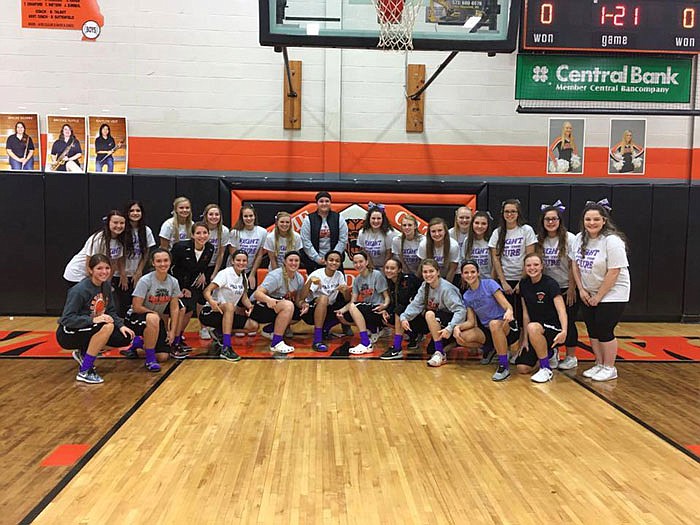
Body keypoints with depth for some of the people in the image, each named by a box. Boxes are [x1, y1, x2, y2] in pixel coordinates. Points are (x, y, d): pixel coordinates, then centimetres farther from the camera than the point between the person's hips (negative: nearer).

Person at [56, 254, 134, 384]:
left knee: (125, 338, -7)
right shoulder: (79, 290, -22)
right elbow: (67, 319, -25)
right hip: (68, 334, -8)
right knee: (107, 326, -33)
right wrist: (93, 320, -35)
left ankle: (84, 353, 12)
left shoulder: (106, 286, 0)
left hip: (90, 332, 8)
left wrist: (121, 325, -10)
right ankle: (84, 372, -21)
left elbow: (111, 311, 7)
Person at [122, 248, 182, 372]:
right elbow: (136, 307, -20)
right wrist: (155, 313, -13)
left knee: (163, 357, -1)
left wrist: (172, 331, -6)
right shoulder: (145, 281, -21)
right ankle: (150, 359, -23)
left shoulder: (173, 282, -7)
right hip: (135, 318, -5)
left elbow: (174, 308, -2)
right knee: (153, 319, -41)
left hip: (157, 319, 5)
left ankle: (138, 344, 28)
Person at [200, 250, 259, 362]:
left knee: (254, 326, -8)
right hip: (210, 312, -7)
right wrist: (211, 301, -43)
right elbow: (207, 291, -21)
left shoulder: (243, 277, 7)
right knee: (229, 306, -39)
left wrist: (249, 306, -14)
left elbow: (244, 298, 9)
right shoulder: (225, 273, -14)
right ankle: (226, 348, -41)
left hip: (228, 314, 7)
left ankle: (221, 333, 10)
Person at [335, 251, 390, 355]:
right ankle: (374, 330, 9)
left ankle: (366, 344, -31)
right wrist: (342, 310, -16)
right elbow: (353, 301, 2)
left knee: (353, 307, -28)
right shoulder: (357, 279, 9)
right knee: (342, 317, -5)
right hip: (366, 310, 8)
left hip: (377, 311, -8)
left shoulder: (377, 275, -9)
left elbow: (387, 296, -9)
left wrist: (385, 305, -31)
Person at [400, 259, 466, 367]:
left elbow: (461, 310, -27)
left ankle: (440, 354, -22)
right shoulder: (424, 286, 0)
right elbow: (415, 304, -9)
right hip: (434, 322, 8)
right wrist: (404, 317, -27)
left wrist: (450, 328, -40)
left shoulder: (446, 288, -21)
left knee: (429, 314, -32)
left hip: (449, 321, -8)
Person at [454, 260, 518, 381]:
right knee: (461, 338, -20)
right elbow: (471, 322, 5)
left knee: (494, 324, -40)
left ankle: (504, 366, -27)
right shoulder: (466, 296, 6)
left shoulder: (489, 284, -9)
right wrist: (458, 327, -14)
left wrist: (509, 312, -40)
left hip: (505, 326, -5)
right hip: (486, 330, 5)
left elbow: (508, 306, -16)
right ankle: (489, 348, 10)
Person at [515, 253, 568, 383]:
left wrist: (564, 331, -43)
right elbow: (525, 313, 6)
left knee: (533, 327, -39)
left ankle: (546, 370, -19)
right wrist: (525, 339, 3)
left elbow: (561, 311, -24)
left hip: (554, 329, -6)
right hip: (536, 334, 6)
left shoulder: (550, 284, -14)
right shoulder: (524, 284, 2)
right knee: (522, 368, -9)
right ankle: (549, 354, 22)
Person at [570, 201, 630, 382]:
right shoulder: (579, 239, 2)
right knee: (592, 330, 10)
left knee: (605, 331, -4)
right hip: (588, 294, 7)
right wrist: (581, 290, 1)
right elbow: (575, 265, 8)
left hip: (611, 294, -7)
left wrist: (599, 296, -16)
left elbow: (614, 272, -21)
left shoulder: (612, 241, -19)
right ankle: (599, 365, 25)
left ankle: (609, 369, 12)